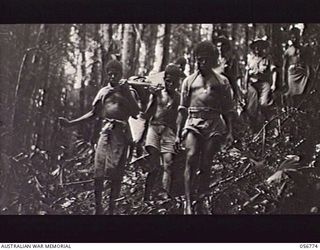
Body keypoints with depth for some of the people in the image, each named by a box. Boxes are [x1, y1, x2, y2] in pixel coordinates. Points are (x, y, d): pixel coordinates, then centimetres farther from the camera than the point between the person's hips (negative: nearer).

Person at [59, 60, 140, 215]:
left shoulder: (127, 92, 5)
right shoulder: (103, 92, 14)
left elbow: (135, 113, -7)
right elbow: (93, 114, 19)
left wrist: (125, 95, -12)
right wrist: (71, 123, 15)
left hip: (121, 133, -3)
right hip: (106, 132, 3)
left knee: (116, 174, -4)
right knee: (98, 173, -5)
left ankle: (111, 209, 4)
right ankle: (98, 208, 4)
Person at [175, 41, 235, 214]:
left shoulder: (222, 81, 12)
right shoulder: (189, 81, 17)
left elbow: (229, 110, 10)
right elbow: (182, 109, 16)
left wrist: (229, 132, 2)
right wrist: (178, 133, 12)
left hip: (214, 124, 0)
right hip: (193, 123, 1)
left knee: (205, 165, -3)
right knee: (191, 158, -19)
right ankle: (188, 204, -22)